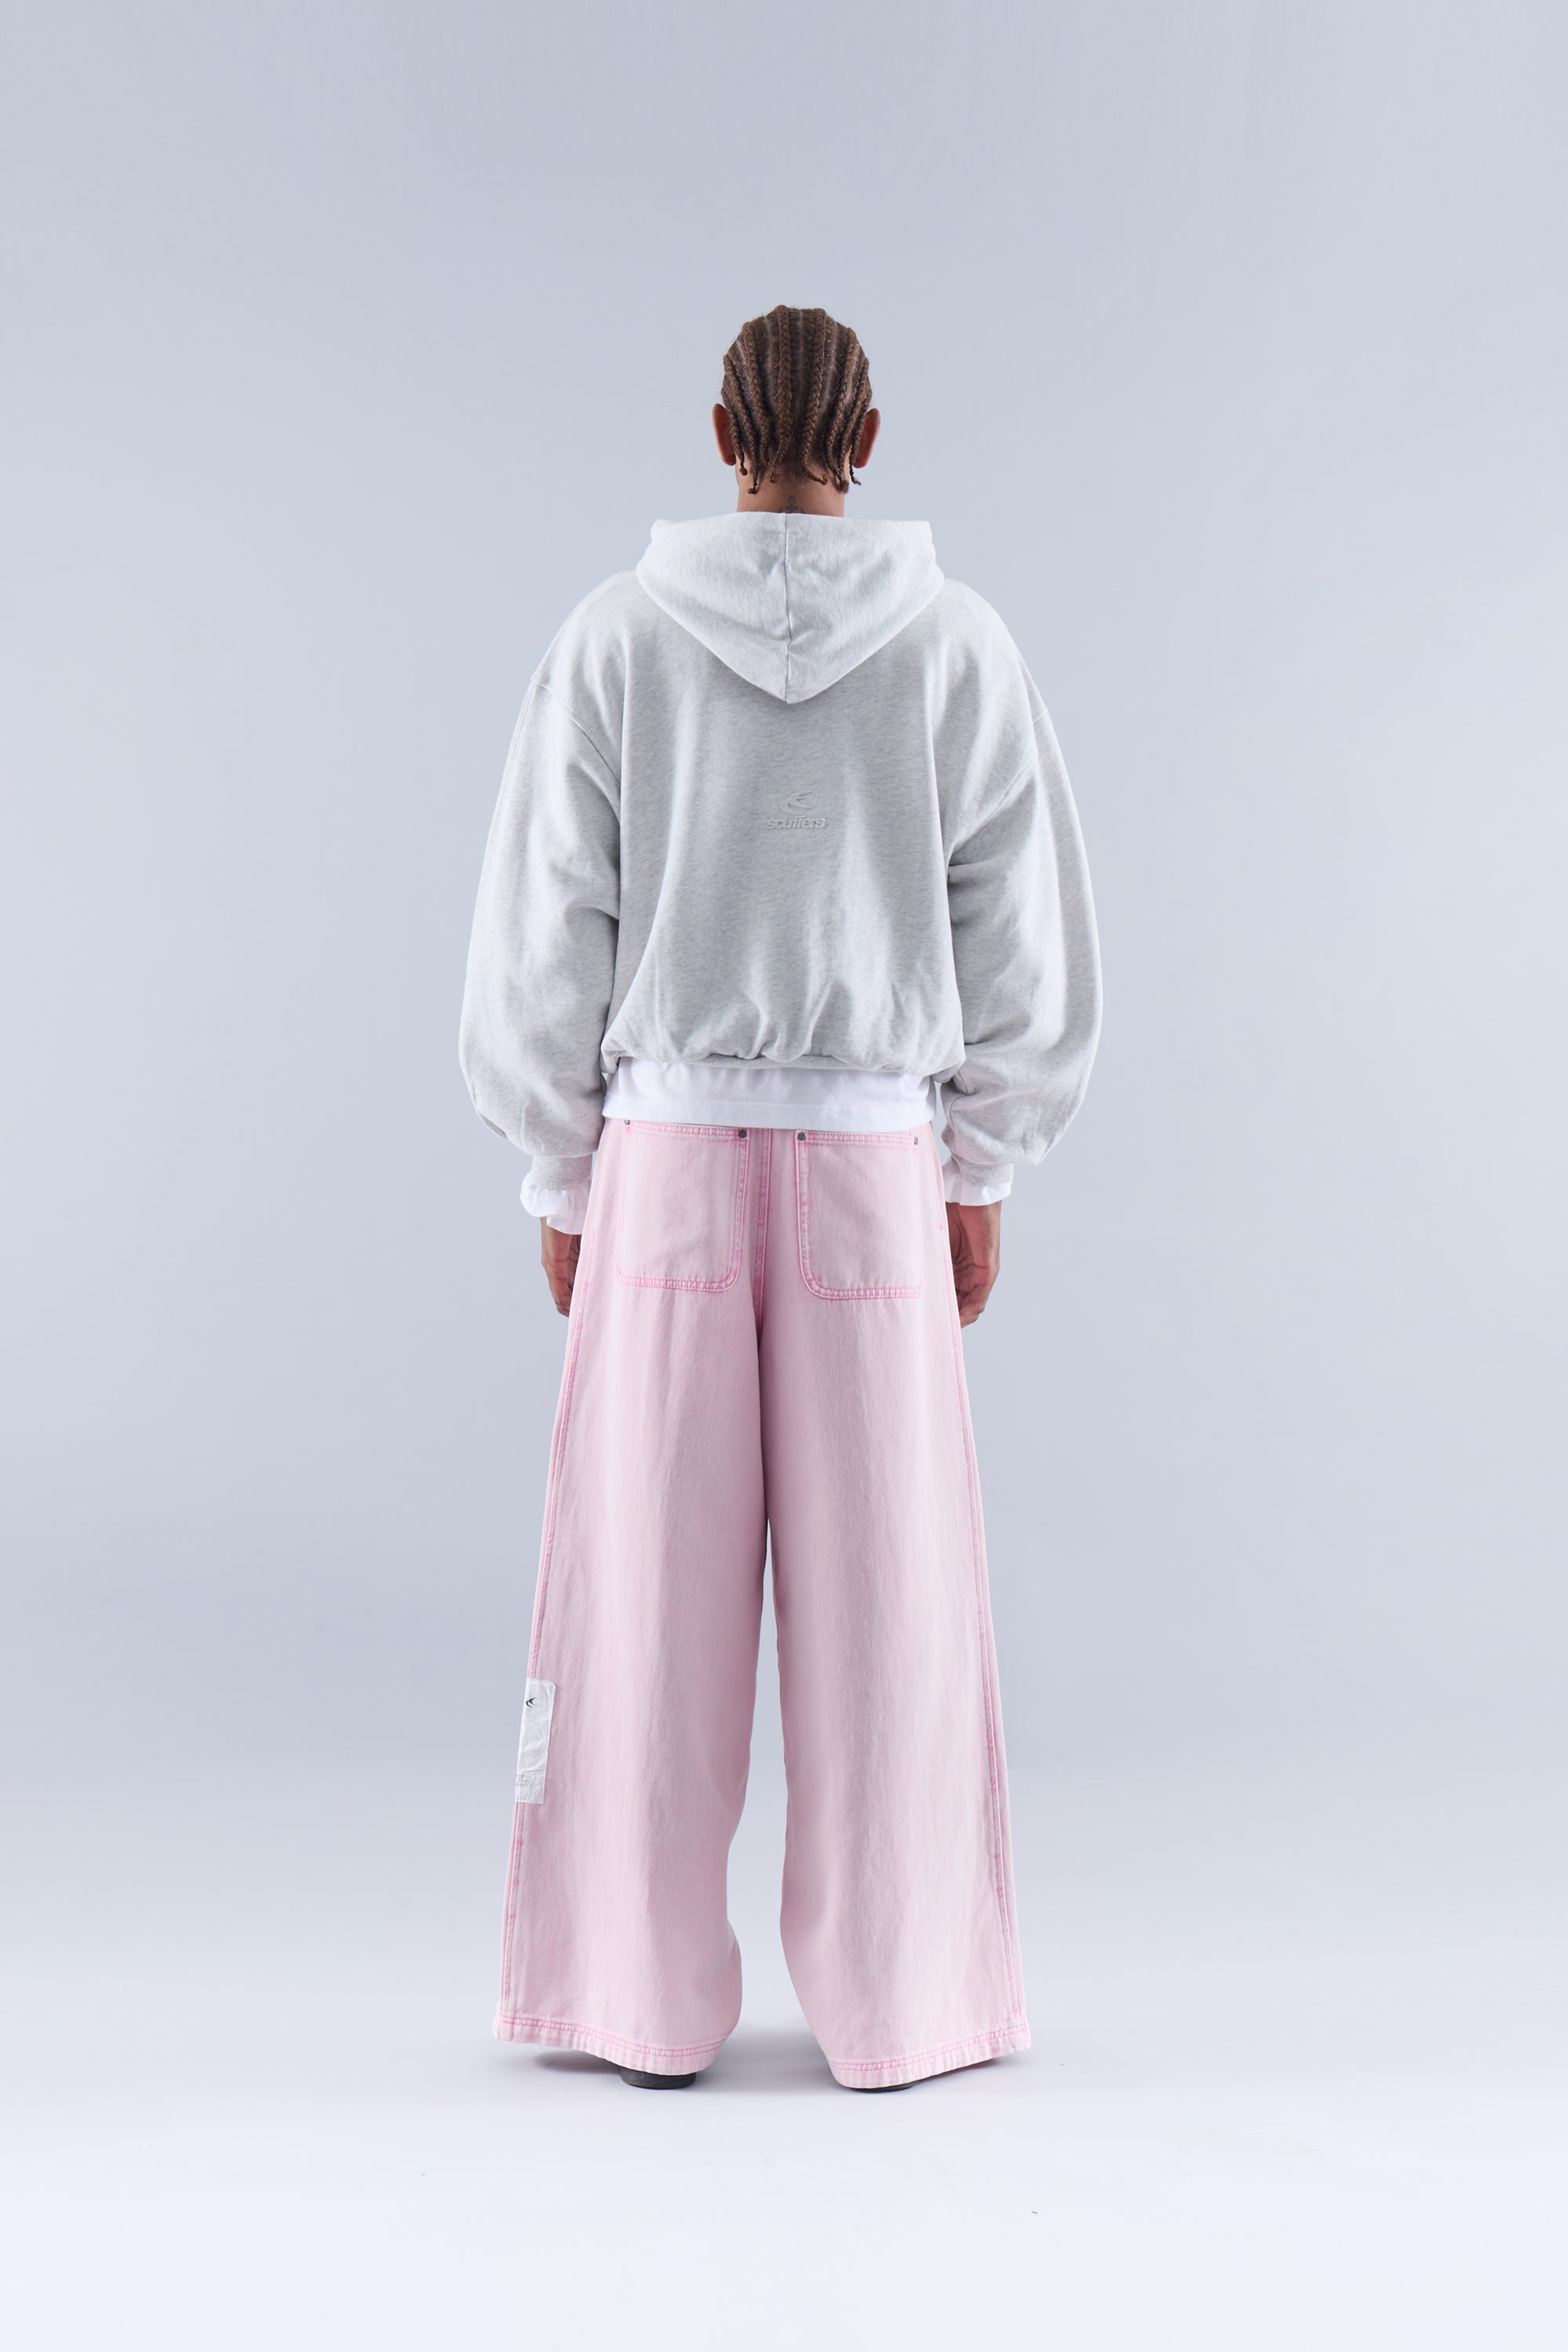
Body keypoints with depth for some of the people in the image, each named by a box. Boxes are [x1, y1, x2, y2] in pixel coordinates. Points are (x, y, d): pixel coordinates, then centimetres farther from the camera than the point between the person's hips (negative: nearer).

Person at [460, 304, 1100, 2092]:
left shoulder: (618, 637, 0)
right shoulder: (958, 645, 2)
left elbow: (540, 932, -1)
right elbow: (1027, 940, 2)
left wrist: (562, 1182, 8)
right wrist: (981, 1179, 11)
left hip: (665, 1155, 0)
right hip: (876, 1164, 0)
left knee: (653, 1581, 8)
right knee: (881, 1591, 8)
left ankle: (654, 2003, 19)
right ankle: (888, 2004, 18)